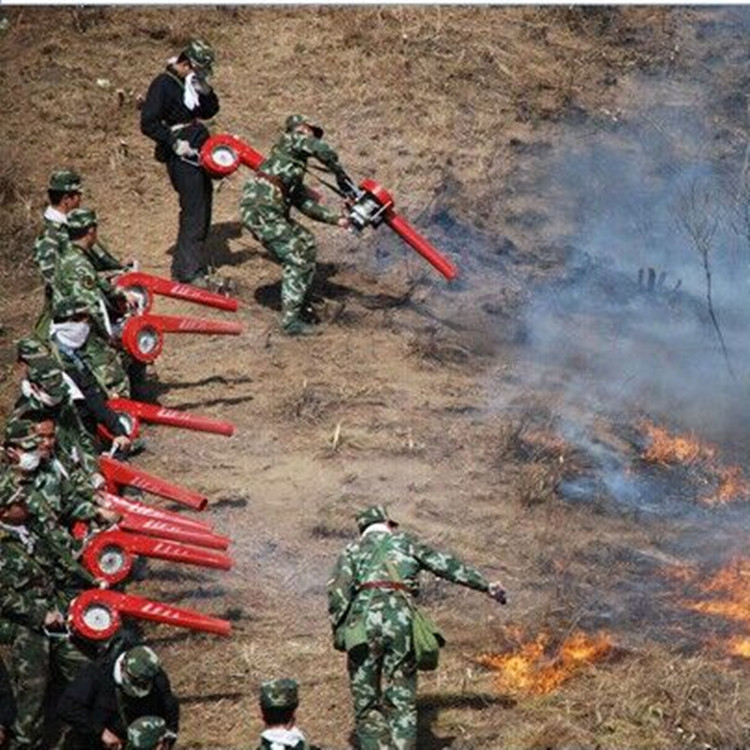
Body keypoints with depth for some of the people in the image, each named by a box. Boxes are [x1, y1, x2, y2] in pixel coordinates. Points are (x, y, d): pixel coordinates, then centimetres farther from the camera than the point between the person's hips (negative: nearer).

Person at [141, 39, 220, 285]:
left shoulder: (193, 82, 13)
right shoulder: (163, 84, -12)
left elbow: (210, 111, 16)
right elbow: (148, 124, -16)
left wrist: (206, 92, -3)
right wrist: (174, 142, -22)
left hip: (198, 152, 9)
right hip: (181, 155, -9)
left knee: (202, 210, 13)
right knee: (193, 211, -12)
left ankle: (183, 265, 21)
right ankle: (190, 271, -10)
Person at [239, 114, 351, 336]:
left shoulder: (294, 169, 29)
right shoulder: (292, 140, 4)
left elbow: (305, 203, 25)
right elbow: (322, 149, -15)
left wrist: (335, 218, 18)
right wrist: (340, 174, -1)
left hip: (271, 212, 10)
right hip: (261, 211, -10)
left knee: (306, 244, 21)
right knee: (296, 259, -9)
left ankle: (300, 301, 28)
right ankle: (291, 321, -10)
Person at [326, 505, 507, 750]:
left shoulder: (352, 550, 20)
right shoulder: (404, 542, 22)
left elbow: (338, 593, 4)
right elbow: (447, 565, 25)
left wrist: (338, 632, 8)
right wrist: (485, 585, 32)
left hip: (364, 622, 0)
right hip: (401, 624, 0)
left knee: (366, 701, 8)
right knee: (402, 700, 6)